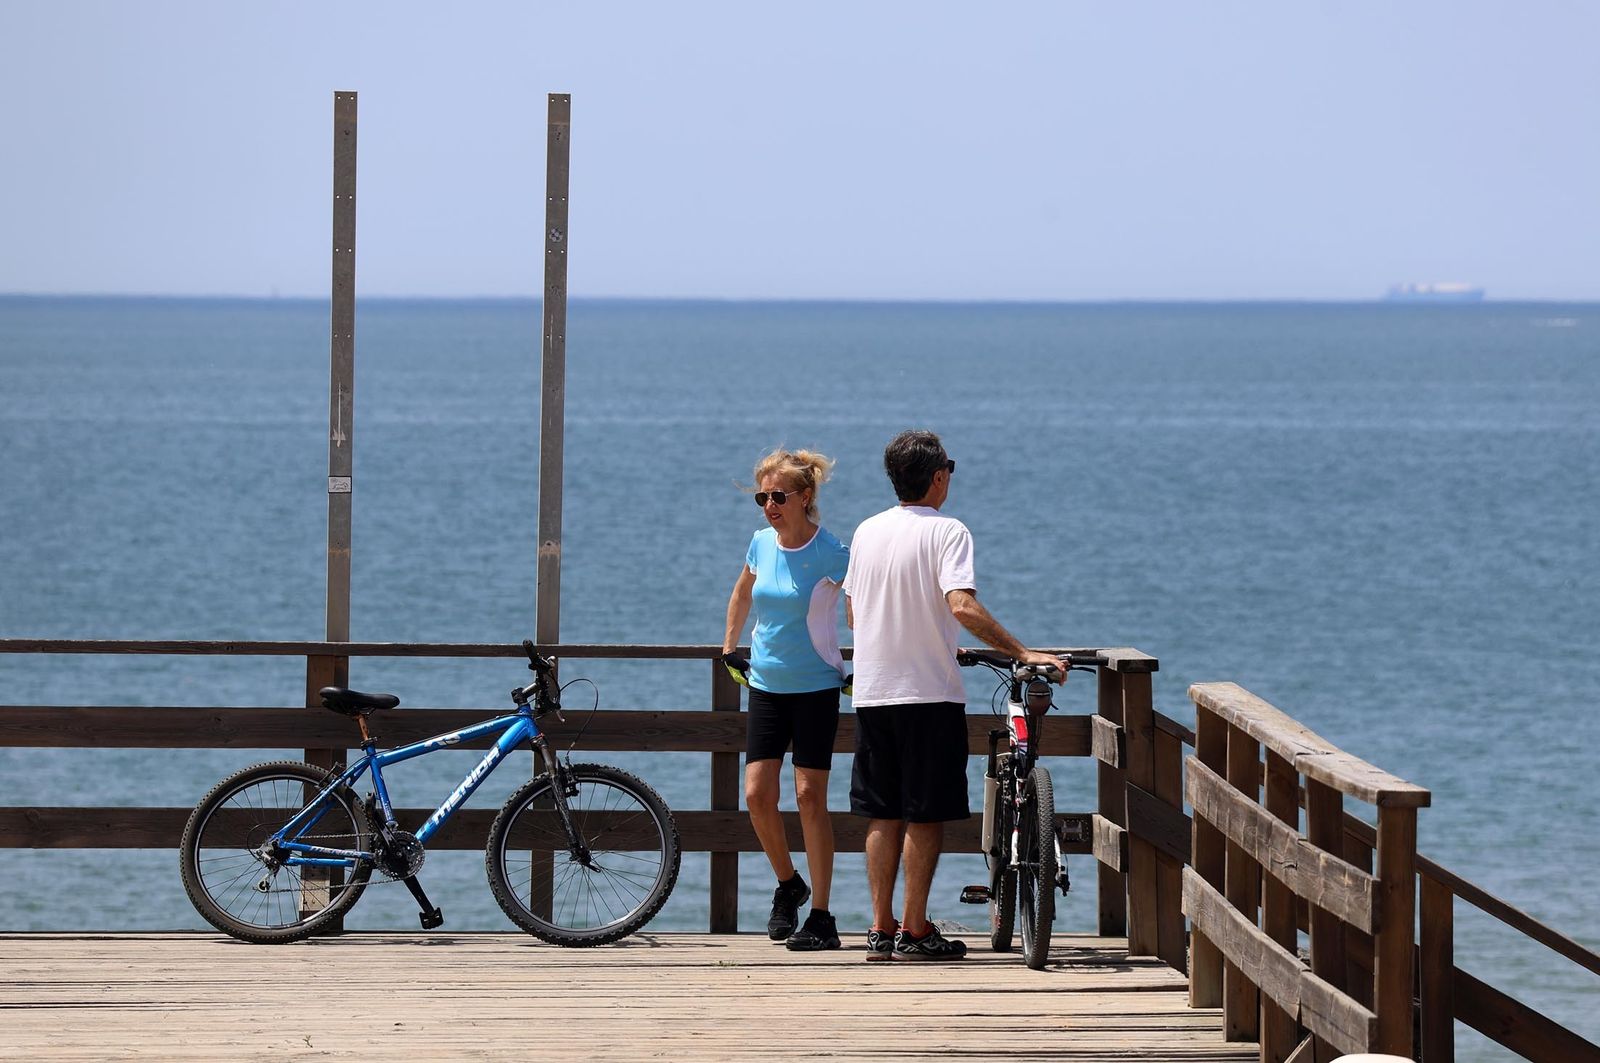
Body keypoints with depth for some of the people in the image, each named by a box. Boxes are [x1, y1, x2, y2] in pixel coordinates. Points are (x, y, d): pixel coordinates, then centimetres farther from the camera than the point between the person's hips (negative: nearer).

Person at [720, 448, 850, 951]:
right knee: (757, 795, -3)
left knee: (810, 796, -8)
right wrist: (730, 647, 24)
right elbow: (742, 593, 21)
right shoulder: (762, 544, 2)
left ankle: (821, 917, -4)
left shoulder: (831, 555, -14)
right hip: (765, 684, 5)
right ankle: (788, 886, 22)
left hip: (816, 687, -5)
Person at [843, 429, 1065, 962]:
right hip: (929, 693, -6)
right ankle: (915, 930, 1)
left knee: (882, 814, 9)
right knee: (926, 815, 1)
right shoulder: (947, 532, -10)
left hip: (872, 692, 6)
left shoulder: (867, 531, 9)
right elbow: (963, 606, -24)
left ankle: (881, 929, 9)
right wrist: (1023, 652, -23)